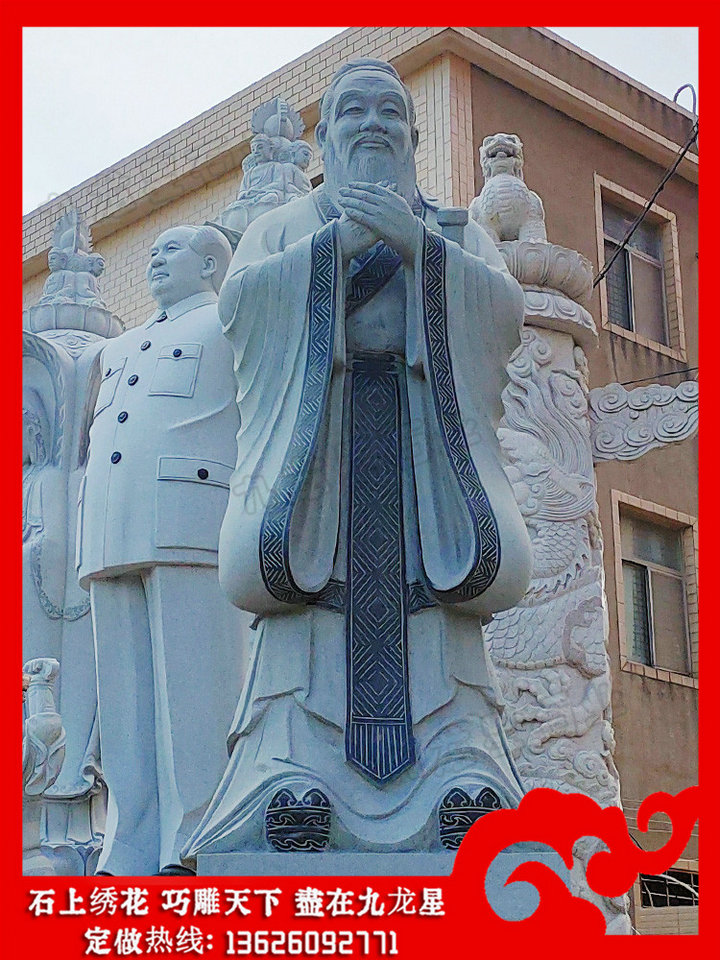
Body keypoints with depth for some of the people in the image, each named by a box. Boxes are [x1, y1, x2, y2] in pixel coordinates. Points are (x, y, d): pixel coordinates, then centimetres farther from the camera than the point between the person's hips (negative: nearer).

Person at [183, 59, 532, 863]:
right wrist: (341, 239, -5)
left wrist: (418, 244, -10)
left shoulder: (459, 232, 29)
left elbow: (504, 306, 6)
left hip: (427, 444, 1)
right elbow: (239, 298, 4)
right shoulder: (282, 226, 28)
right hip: (312, 435, 0)